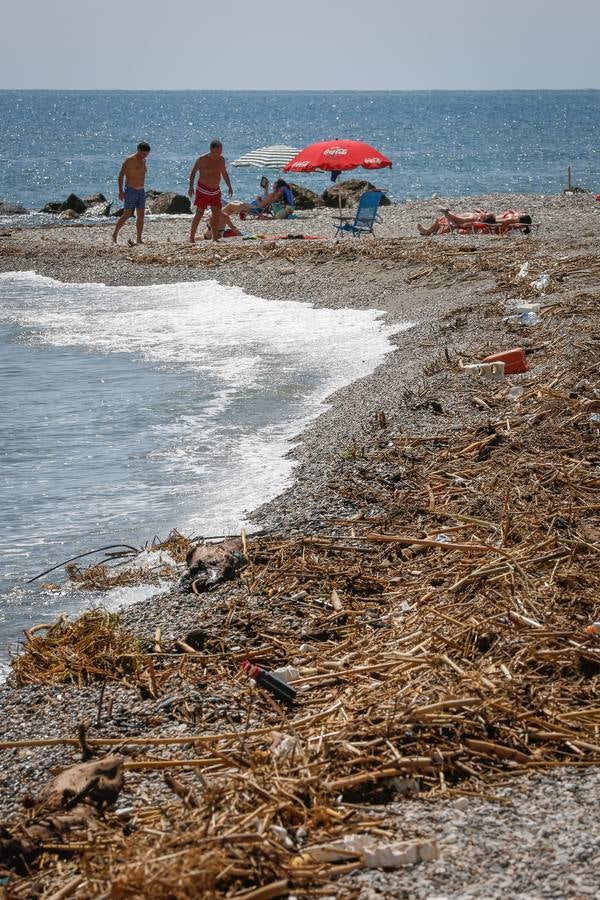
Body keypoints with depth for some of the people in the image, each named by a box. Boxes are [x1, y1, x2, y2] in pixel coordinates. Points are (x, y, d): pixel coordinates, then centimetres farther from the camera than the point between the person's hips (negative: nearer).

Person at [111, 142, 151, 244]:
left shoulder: (143, 161, 11)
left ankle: (139, 240, 4)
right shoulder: (129, 160, -12)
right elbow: (121, 175, -14)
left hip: (141, 192, 7)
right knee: (126, 215, -8)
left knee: (141, 216, 2)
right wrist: (120, 191, -21)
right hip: (130, 191, -7)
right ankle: (114, 235, 6)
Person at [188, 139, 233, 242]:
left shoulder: (221, 160, 4)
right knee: (199, 214, -7)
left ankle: (215, 238, 5)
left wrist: (229, 186, 11)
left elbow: (224, 173, 18)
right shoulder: (202, 159, -12)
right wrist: (191, 186, -16)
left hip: (215, 191, 5)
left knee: (216, 213, 0)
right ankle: (191, 238, -2)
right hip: (203, 190, -5)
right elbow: (193, 172, -6)